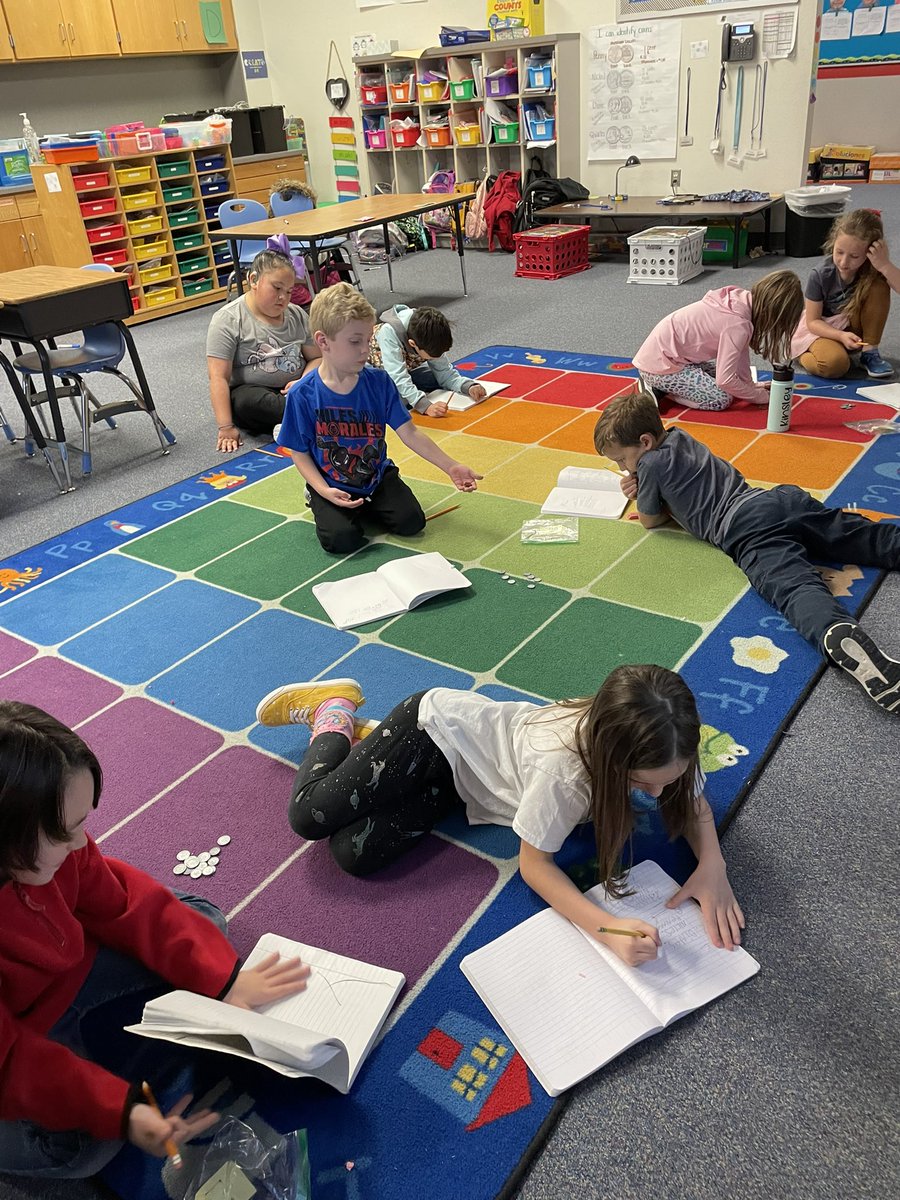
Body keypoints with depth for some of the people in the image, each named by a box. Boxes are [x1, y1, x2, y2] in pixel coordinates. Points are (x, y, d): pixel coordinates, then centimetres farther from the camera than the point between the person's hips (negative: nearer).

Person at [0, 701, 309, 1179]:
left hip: (66, 970, 6)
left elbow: (121, 902, -11)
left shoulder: (40, 848, -23)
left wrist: (222, 978, -15)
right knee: (85, 1143, -26)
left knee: (203, 920, 3)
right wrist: (118, 1111, -37)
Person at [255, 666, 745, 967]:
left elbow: (695, 805, -5)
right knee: (311, 814, -11)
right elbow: (533, 864, -26)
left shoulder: (660, 747, -22)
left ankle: (355, 735, 20)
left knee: (354, 856, -2)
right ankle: (333, 712, 16)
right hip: (437, 729, -6)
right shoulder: (563, 768, -39)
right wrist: (607, 928, -39)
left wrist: (712, 865, -26)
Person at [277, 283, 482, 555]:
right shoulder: (302, 395, -16)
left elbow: (409, 434, -8)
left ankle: (367, 504, 15)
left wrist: (451, 467, -15)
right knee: (342, 539, -24)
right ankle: (319, 501, 10)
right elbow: (300, 453, -7)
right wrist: (325, 491, -22)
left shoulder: (378, 382, -9)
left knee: (411, 521, -16)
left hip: (378, 476, 3)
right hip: (331, 485, -2)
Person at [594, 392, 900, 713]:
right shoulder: (679, 436, 26)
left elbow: (650, 521, 15)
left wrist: (645, 501, 36)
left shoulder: (650, 463, 3)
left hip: (746, 530, -8)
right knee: (872, 537, 6)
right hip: (783, 497, 8)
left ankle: (839, 636, -60)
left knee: (794, 586, -31)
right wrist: (644, 488, 24)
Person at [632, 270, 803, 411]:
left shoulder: (744, 299, -1)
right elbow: (725, 380, -24)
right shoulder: (738, 325, -25)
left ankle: (662, 385, 11)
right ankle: (658, 389, -5)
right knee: (721, 399, -13)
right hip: (659, 366, -9)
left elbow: (741, 350, 9)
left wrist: (750, 385, 7)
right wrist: (759, 396, -11)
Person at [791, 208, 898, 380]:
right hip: (822, 328, -3)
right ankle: (803, 353, -2)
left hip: (854, 329, 4)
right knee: (834, 364, -37)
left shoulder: (873, 268, -18)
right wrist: (841, 336, -31)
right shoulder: (821, 275, -22)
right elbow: (813, 321, -16)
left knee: (880, 285, -23)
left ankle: (870, 352, -11)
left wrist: (885, 266, -40)